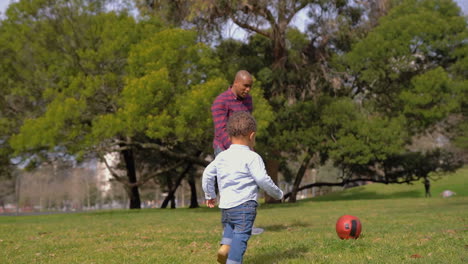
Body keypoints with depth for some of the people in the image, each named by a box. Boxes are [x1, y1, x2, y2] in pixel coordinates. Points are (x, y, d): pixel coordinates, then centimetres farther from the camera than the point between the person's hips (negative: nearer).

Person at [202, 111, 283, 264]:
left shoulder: (221, 156, 11)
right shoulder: (252, 157, -8)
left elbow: (207, 174, 17)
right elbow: (263, 180, -12)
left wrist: (209, 195, 31)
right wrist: (277, 194, 4)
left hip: (225, 205, 6)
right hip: (244, 205, -6)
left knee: (229, 226, 25)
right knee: (241, 234, -6)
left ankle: (225, 245, -1)